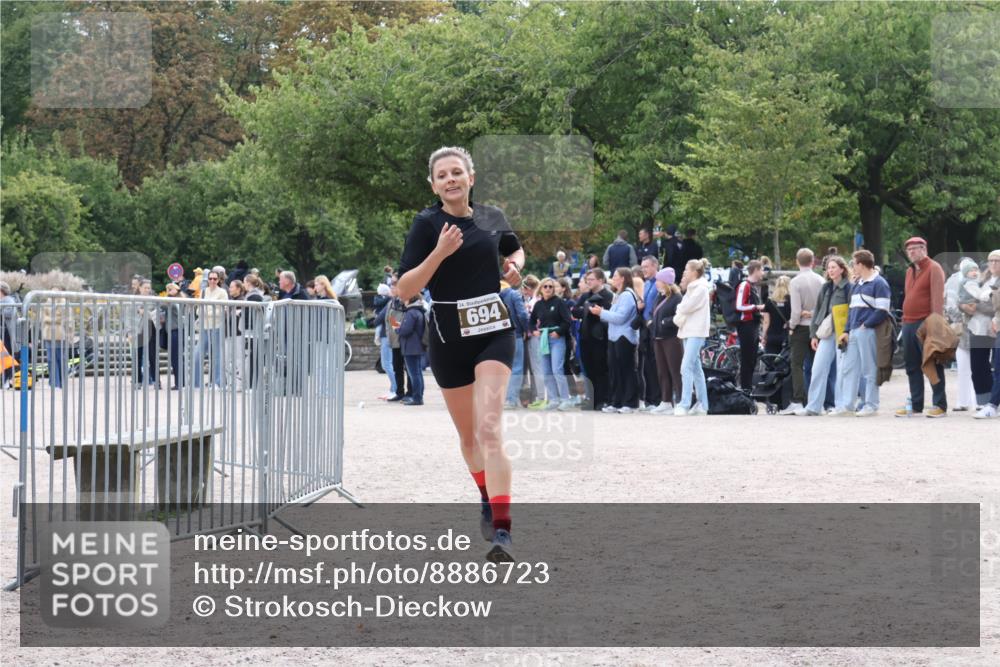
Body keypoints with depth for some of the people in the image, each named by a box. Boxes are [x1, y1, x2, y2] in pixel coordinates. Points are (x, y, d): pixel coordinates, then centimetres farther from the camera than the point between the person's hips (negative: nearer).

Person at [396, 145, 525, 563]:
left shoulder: (492, 218, 4)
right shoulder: (427, 224, -6)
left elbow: (514, 249, 28)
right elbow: (405, 290, -13)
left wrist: (515, 265, 5)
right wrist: (440, 252, -24)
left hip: (494, 333, 0)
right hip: (449, 340, 0)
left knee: (488, 428, -18)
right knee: (468, 435, 15)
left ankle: (502, 531, -25)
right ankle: (488, 501, 44)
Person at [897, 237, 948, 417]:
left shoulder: (933, 268, -5)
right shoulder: (910, 271, 19)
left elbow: (938, 297, -13)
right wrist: (905, 321, 15)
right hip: (909, 324, 8)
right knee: (912, 367, 9)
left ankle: (940, 405, 0)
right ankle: (915, 405, 14)